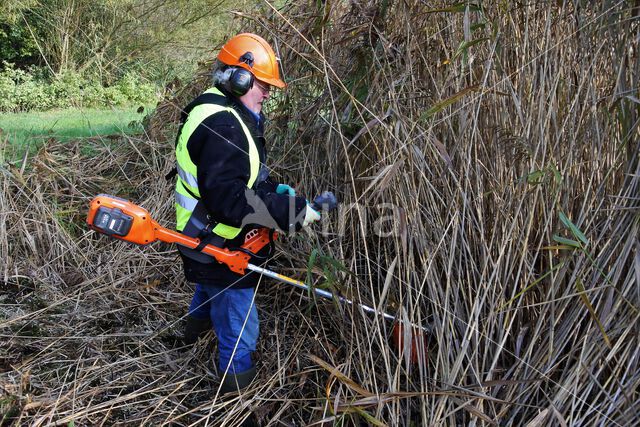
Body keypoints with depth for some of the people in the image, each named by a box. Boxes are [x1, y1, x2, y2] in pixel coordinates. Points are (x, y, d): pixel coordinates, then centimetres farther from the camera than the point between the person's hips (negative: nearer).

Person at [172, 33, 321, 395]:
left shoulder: (229, 116, 7)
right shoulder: (221, 126, -29)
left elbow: (246, 176, 16)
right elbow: (228, 198, -37)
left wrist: (277, 189, 0)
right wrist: (291, 211, -35)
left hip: (208, 242, 12)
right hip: (222, 250, -12)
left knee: (210, 288, 38)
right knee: (238, 320, 7)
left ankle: (196, 328, 65)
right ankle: (237, 380, 27)